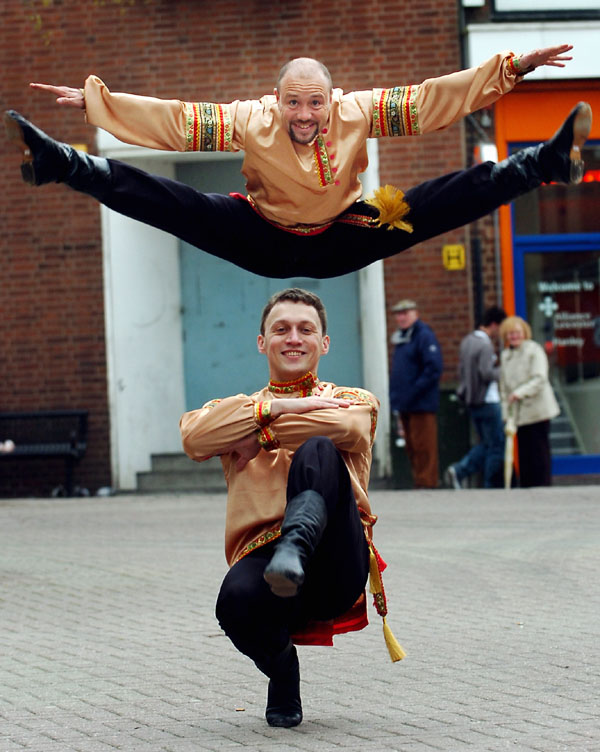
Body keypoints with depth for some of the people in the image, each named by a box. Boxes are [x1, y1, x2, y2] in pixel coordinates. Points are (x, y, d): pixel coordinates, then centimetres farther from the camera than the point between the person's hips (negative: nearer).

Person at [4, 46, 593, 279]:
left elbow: (432, 97, -17)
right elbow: (177, 119, -16)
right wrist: (95, 100, -21)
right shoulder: (251, 121, -14)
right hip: (263, 242, 0)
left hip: (341, 242, 1)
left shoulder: (358, 113, -14)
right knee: (160, 199, -19)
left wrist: (511, 69, -23)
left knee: (460, 194, -14)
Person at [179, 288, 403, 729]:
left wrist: (260, 435, 0)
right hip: (260, 555, 2)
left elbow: (347, 427, -7)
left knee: (319, 451, -25)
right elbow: (193, 436, -1)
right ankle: (282, 672, -2)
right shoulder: (240, 408, 25)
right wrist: (277, 407, -5)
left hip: (338, 569, -2)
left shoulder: (354, 400, 21)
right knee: (237, 599, -34)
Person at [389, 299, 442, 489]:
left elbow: (434, 369, -18)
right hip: (405, 407, 9)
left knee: (423, 449, -7)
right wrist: (396, 398, 12)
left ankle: (427, 483, -3)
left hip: (422, 406, -9)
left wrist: (413, 392, -19)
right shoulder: (400, 338, 18)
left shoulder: (424, 336, -9)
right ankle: (418, 482, 16)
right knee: (412, 450, 11)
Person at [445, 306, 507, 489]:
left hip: (471, 401, 9)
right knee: (497, 446, 1)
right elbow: (487, 373, -24)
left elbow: (461, 369, 15)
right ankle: (492, 487, 3)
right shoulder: (485, 345, -17)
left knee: (486, 443, 18)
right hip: (487, 402, -9)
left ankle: (458, 471, 2)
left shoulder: (467, 341, 10)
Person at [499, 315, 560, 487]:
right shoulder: (505, 355, 17)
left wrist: (520, 393, -25)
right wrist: (506, 413, 10)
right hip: (519, 414, 6)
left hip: (537, 411, -6)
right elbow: (505, 387, 18)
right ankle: (526, 491, 7)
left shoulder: (534, 350, -3)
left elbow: (540, 379, -13)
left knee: (539, 453, -6)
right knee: (524, 454, 4)